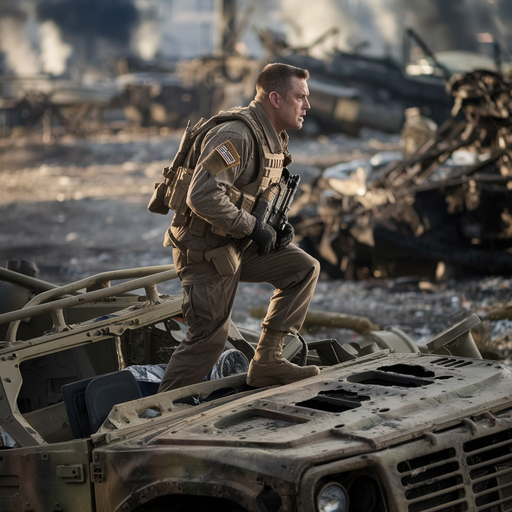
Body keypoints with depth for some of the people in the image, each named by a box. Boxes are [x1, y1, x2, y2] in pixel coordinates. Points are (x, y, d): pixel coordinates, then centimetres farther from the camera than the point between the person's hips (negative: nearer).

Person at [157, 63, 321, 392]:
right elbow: (203, 196, -33)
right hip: (206, 250, -9)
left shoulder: (274, 139, 8)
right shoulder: (236, 136, -24)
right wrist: (254, 228, -25)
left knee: (305, 269, 4)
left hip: (238, 243, 9)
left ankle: (266, 361, 5)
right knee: (211, 336, -6)